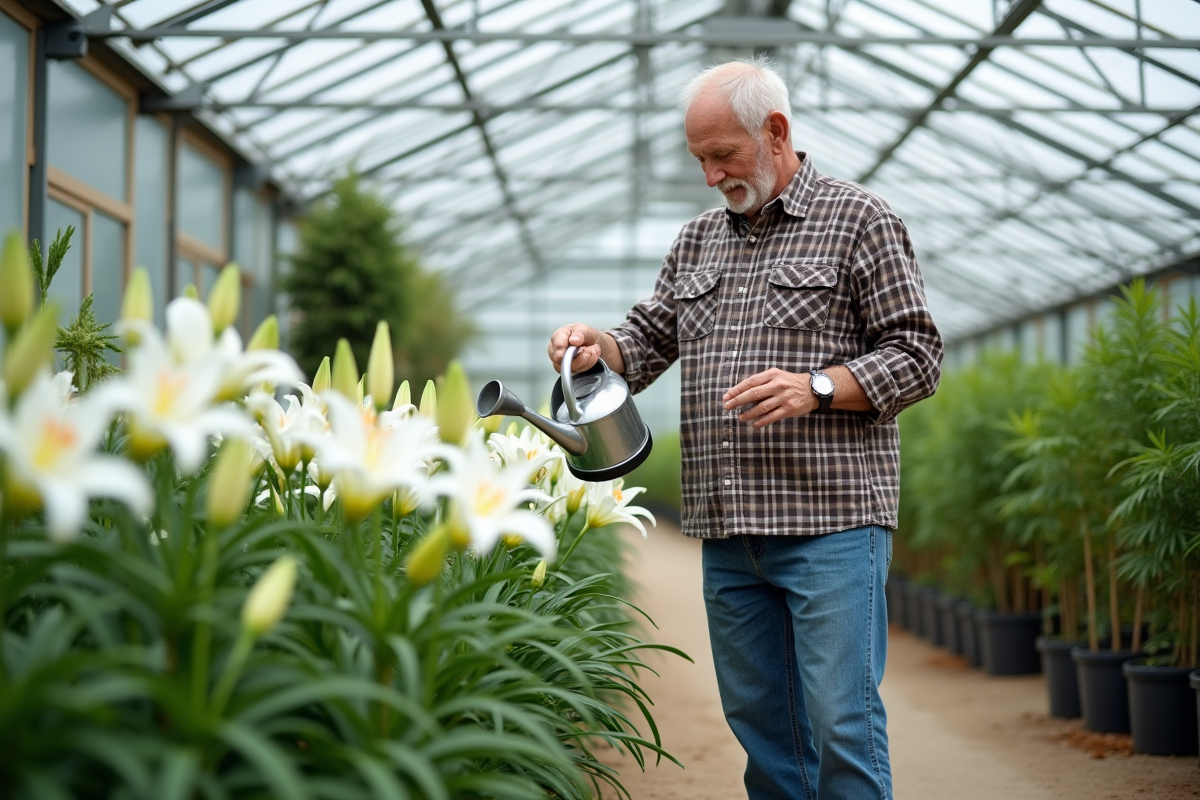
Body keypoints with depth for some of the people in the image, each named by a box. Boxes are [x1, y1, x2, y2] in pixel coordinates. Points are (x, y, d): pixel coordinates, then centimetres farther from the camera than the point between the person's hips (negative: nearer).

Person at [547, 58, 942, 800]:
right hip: (728, 530, 6)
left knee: (842, 722, -6)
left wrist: (816, 387, -17)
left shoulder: (860, 220, 1)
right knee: (760, 722, 11)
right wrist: (602, 346, -4)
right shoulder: (699, 240, 18)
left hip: (831, 521, -6)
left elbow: (916, 354, -3)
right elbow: (651, 339, 19)